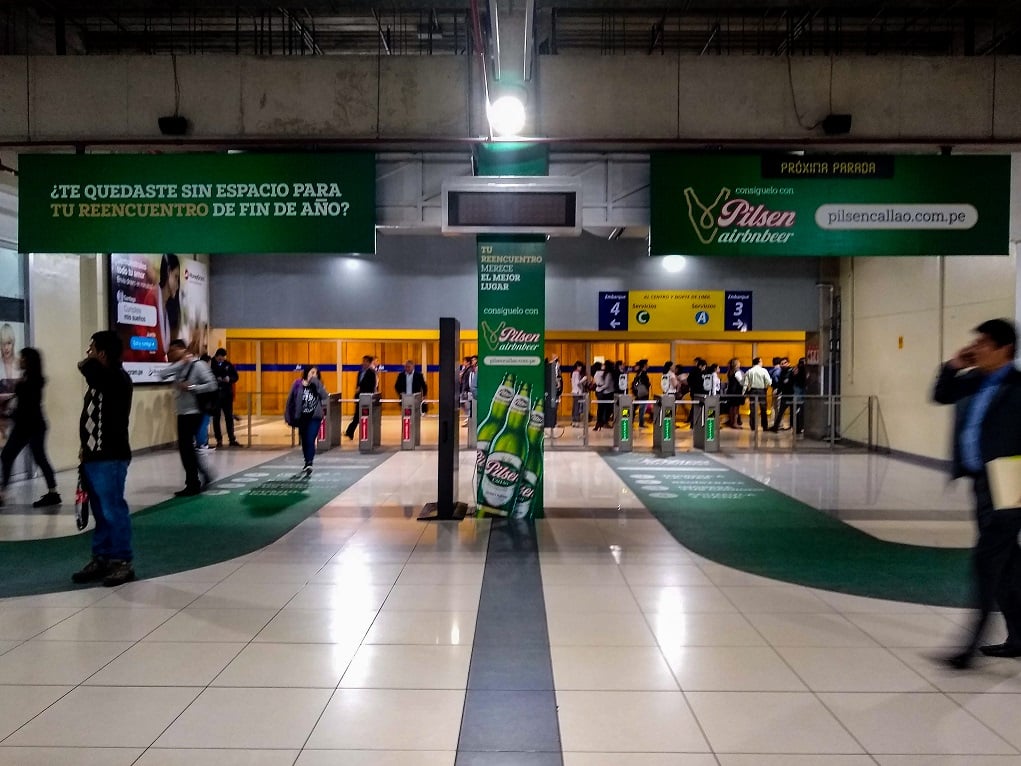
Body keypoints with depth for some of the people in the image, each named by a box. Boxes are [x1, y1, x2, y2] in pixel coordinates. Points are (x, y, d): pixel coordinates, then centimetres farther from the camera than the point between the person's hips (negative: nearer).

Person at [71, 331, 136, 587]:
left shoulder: (117, 378, -13)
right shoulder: (101, 380, 15)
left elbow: (85, 366, -27)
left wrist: (89, 360, -4)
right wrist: (86, 449, 19)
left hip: (110, 458, -9)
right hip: (95, 456, 9)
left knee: (113, 511, -4)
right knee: (100, 513, 15)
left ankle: (123, 562, 5)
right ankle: (102, 558, 24)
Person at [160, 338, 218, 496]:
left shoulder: (198, 365, -11)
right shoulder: (179, 367, 10)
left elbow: (211, 385, -17)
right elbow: (163, 375, -7)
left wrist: (191, 387, -19)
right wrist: (181, 363, -11)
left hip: (193, 412, -8)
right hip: (182, 412, 8)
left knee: (186, 447, -5)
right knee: (186, 447, 13)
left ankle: (193, 484, 5)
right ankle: (205, 475, 27)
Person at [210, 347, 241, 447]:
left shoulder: (228, 364, 3)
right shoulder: (210, 364, -8)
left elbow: (235, 377, 9)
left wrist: (230, 379, -11)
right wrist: (215, 380, -22)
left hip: (227, 394, 3)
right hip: (215, 395, -3)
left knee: (229, 417, 7)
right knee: (216, 418, 5)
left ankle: (232, 439, 13)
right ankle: (219, 440, 13)